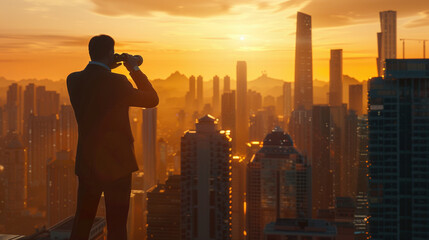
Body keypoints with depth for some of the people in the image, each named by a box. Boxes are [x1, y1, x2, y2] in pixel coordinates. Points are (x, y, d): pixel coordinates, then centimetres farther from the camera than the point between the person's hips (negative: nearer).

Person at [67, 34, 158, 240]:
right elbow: (152, 99, -5)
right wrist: (134, 69, 2)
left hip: (86, 163, 5)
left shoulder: (73, 80, -2)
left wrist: (106, 68, 14)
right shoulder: (117, 82, -18)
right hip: (116, 164, -5)